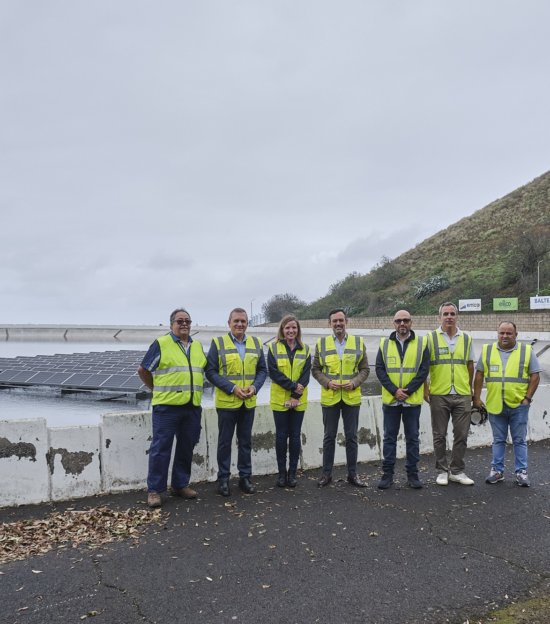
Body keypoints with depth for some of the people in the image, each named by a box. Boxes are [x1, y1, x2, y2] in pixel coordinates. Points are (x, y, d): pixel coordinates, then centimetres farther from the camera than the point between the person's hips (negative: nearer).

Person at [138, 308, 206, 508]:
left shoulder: (197, 346, 14)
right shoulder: (161, 344, -4)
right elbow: (143, 370, 2)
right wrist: (158, 390, 8)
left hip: (192, 407, 6)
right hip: (167, 406, -5)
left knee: (186, 447, 12)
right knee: (160, 448, -1)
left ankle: (181, 485, 25)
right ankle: (154, 490, 9)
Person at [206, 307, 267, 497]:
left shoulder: (256, 343, 5)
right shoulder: (218, 343, -6)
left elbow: (262, 370, 9)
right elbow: (211, 372, -8)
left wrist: (254, 387, -10)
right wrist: (232, 388, -17)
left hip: (249, 402, 3)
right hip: (226, 402, -3)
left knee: (246, 441, 13)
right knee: (225, 442, 7)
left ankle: (245, 477, 25)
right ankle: (223, 479, 19)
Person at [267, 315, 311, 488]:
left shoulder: (305, 349, 6)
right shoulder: (274, 348, 0)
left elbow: (306, 374, -1)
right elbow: (273, 372, -9)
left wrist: (296, 395, -12)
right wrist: (293, 385, -17)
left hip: (299, 400, 2)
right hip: (280, 400, -1)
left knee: (295, 436, 5)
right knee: (281, 436, 4)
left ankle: (292, 473, 15)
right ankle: (282, 473, 15)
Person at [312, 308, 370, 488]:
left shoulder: (359, 342, 2)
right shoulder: (322, 343, 1)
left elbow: (365, 369, 4)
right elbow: (315, 369, 4)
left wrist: (355, 382, -12)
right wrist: (327, 382, -12)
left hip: (352, 397, 0)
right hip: (329, 398, 0)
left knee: (351, 437, 8)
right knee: (329, 437, 8)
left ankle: (352, 474, 20)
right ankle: (326, 473, 19)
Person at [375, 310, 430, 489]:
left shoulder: (421, 343, 1)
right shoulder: (385, 344, 5)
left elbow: (424, 370, -4)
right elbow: (379, 370, -1)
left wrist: (407, 390, -13)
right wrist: (394, 390, -12)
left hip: (413, 400, -1)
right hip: (390, 399, 1)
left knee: (412, 437, 7)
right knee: (389, 437, 7)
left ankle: (412, 474, 18)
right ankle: (387, 473, 16)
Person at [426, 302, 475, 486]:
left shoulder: (466, 339, 9)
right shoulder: (431, 338, 0)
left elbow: (470, 365, 16)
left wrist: (469, 388, 13)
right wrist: (425, 388, -5)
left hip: (462, 395, 3)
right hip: (439, 395, -2)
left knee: (461, 435, 6)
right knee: (439, 436, 6)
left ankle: (457, 471, 19)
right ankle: (442, 471, 18)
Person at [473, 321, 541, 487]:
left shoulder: (526, 351, 0)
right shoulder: (487, 350, 4)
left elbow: (535, 376, 1)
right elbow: (479, 375, 7)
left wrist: (528, 398, -6)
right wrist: (476, 398, 3)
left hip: (518, 405, -1)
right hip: (495, 405, 2)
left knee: (519, 440, 7)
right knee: (498, 440, 11)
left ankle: (521, 472, 16)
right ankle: (497, 470, 20)